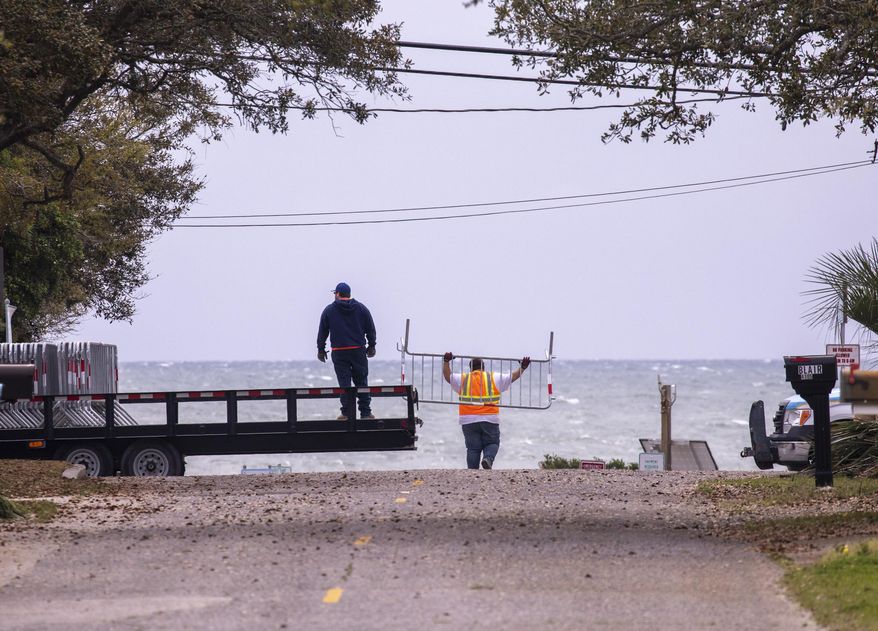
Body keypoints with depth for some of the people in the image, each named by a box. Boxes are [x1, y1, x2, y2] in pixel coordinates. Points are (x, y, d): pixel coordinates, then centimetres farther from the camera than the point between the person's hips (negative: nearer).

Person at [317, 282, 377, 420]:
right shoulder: (361, 308, 6)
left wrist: (321, 349, 11)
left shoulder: (329, 310, 1)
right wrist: (371, 346, 19)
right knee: (361, 382, 6)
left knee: (344, 384, 0)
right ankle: (365, 412, 4)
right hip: (359, 350, 1)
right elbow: (371, 329, 10)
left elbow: (322, 332, 3)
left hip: (339, 352, -1)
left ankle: (347, 413, -2)